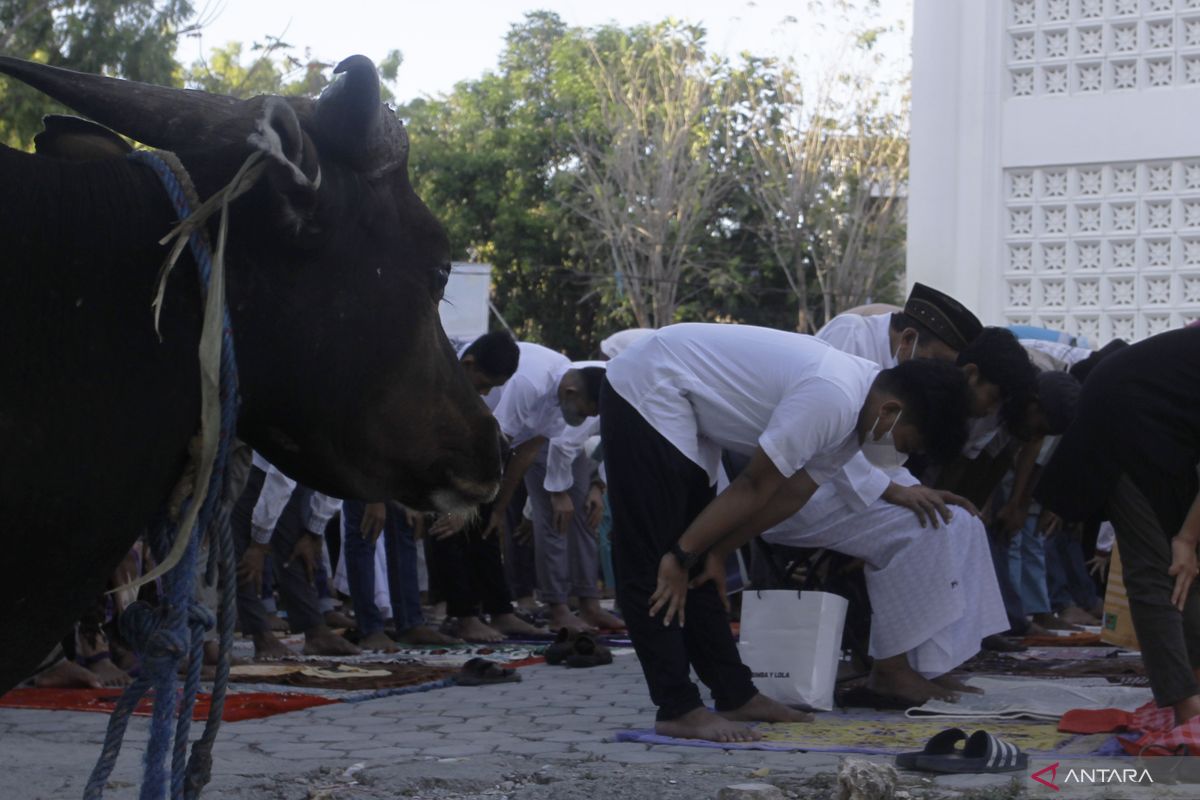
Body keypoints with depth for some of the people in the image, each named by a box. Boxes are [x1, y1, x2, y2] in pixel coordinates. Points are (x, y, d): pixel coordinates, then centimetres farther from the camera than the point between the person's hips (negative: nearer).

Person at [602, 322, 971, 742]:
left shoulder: (853, 409, 3)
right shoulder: (832, 398, -28)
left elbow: (790, 495, 7)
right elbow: (754, 487, -21)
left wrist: (715, 551, 4)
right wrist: (682, 557, -14)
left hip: (679, 405, 10)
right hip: (648, 391, -10)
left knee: (698, 573, 12)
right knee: (654, 567, -10)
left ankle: (735, 696, 16)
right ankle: (678, 710, -9)